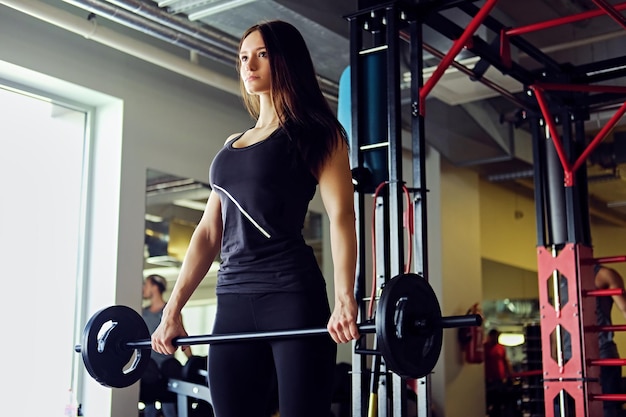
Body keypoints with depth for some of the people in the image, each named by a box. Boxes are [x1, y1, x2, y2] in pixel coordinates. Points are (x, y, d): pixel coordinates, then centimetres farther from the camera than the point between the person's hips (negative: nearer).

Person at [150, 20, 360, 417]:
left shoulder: (316, 133, 3)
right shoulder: (232, 145, 21)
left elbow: (341, 215, -9)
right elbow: (209, 232, 19)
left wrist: (344, 300, -23)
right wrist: (173, 309, 13)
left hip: (292, 295, -6)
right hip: (233, 302, 6)